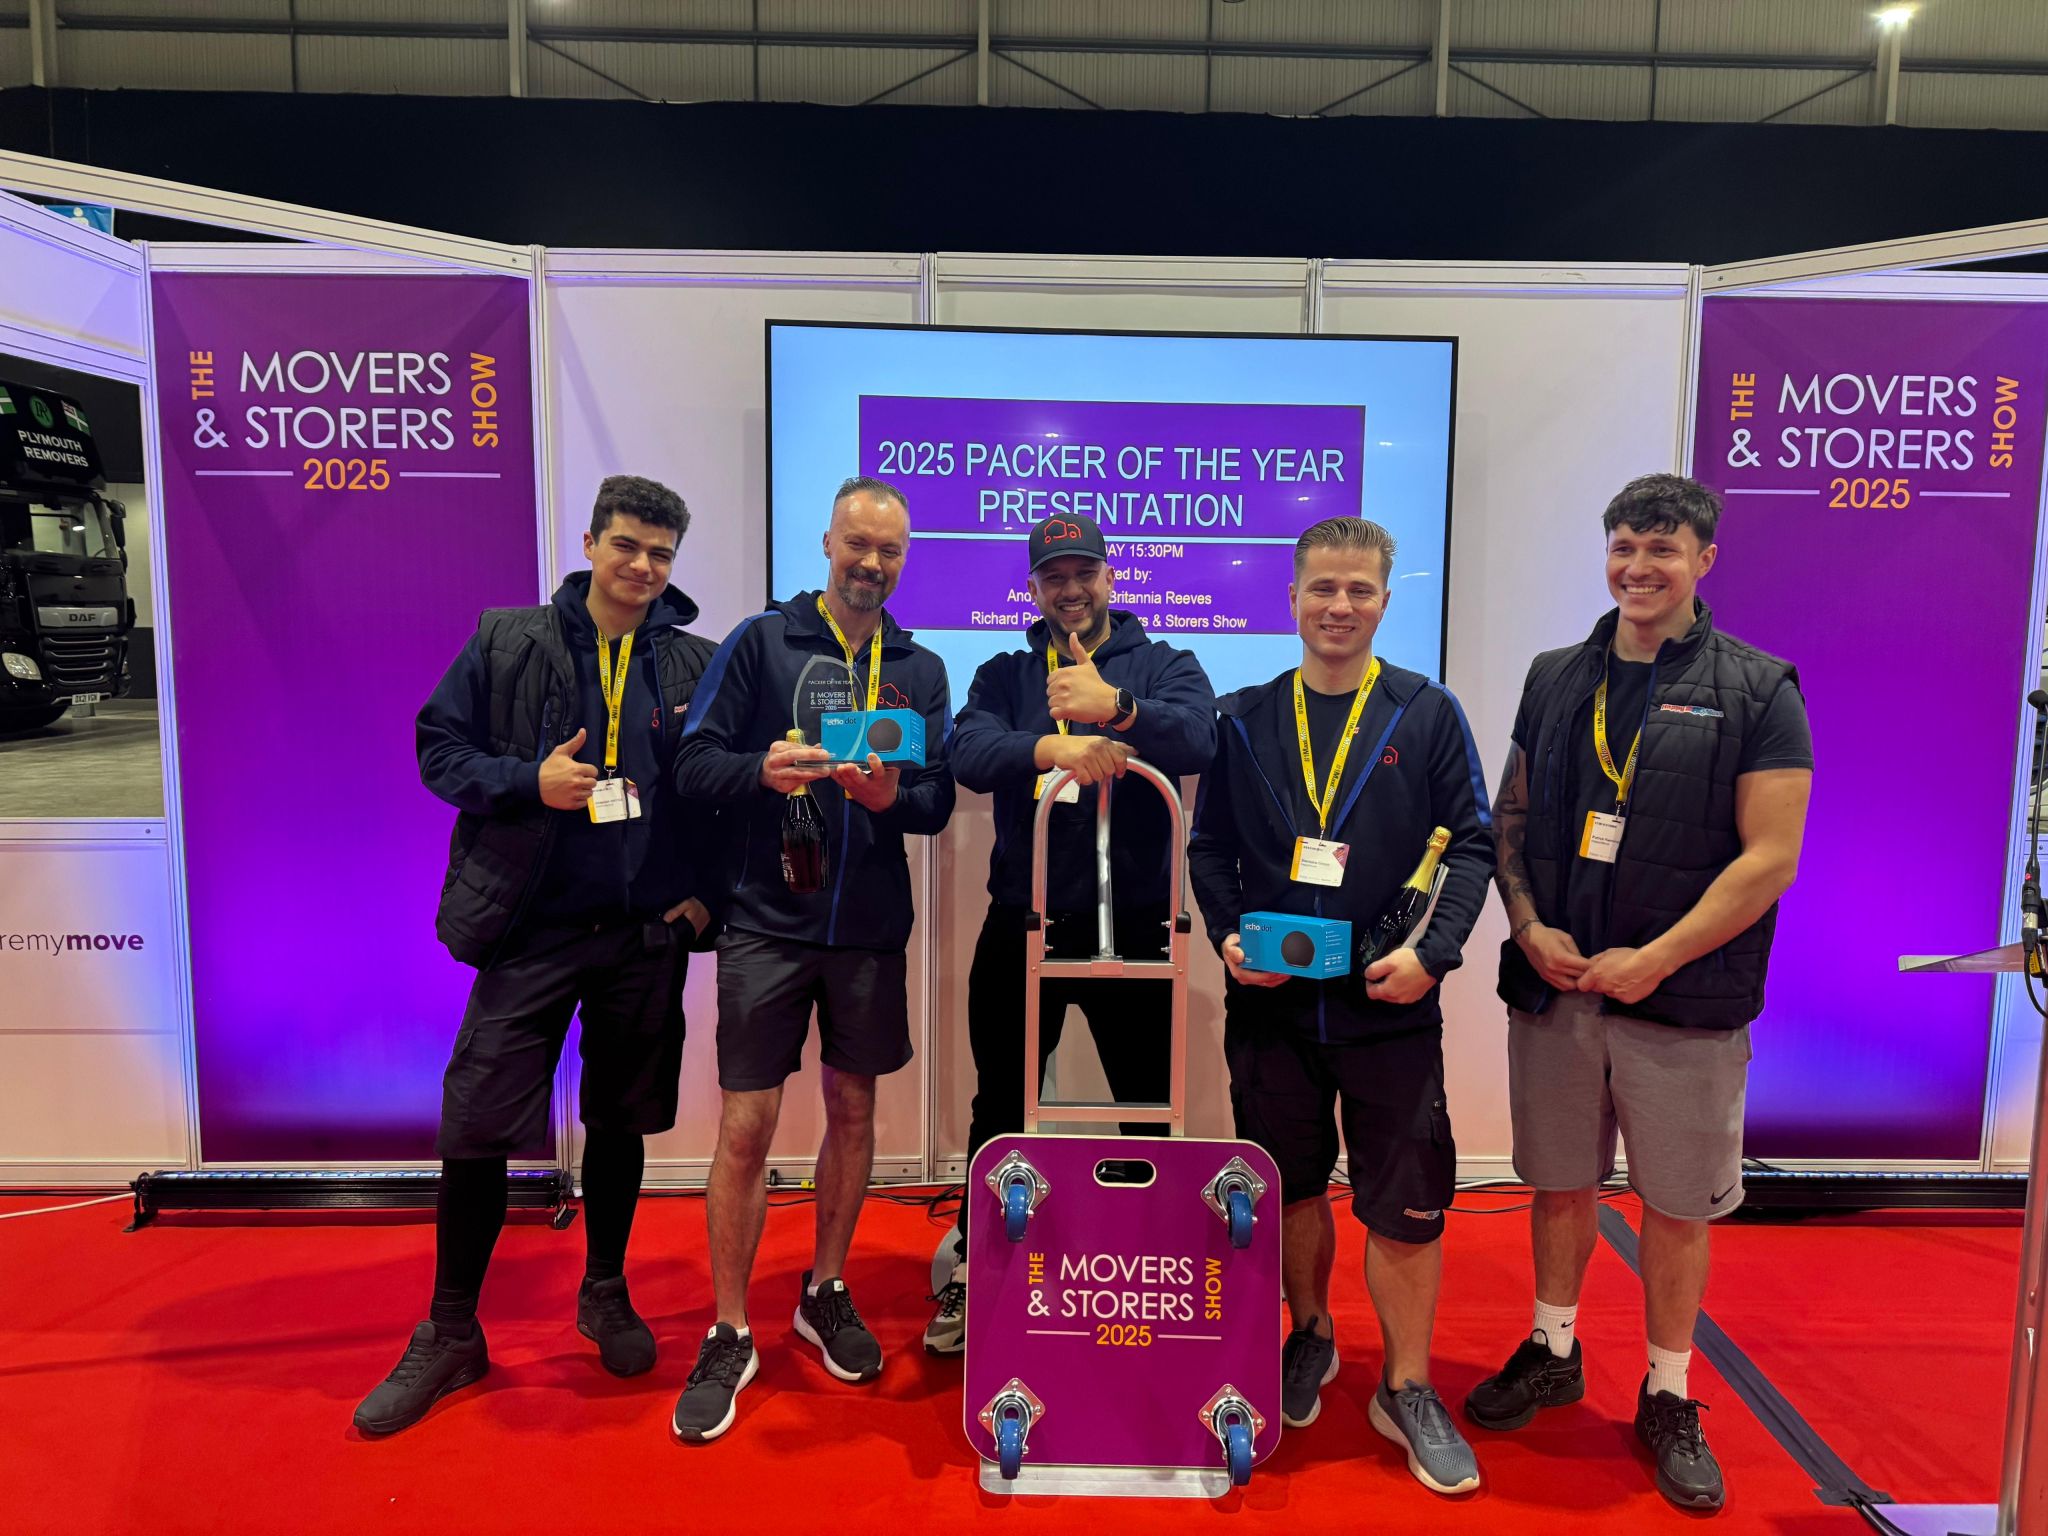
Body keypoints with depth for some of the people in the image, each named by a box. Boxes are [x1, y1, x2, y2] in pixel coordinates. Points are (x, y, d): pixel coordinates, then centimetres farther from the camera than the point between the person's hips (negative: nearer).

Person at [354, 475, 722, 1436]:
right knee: (475, 1126, 1)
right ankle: (450, 1335, 22)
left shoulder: (697, 665, 4)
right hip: (532, 930, -1)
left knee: (620, 1123, 14)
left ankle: (605, 1294, 36)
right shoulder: (507, 644, 1)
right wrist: (529, 782, -14)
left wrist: (705, 890, -2)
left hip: (647, 934, 2)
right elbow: (439, 747, 3)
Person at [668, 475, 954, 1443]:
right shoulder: (761, 640, 1)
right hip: (768, 920, -3)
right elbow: (693, 763, -5)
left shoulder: (921, 669, 8)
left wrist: (893, 794, -17)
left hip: (870, 926, 3)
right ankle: (730, 1336, 17)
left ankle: (825, 1293, 34)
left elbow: (940, 803, 4)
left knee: (853, 1110, 13)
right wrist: (762, 770, -24)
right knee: (746, 1126, 0)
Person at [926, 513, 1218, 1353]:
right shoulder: (1005, 675, 8)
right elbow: (969, 751, -12)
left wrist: (1112, 706, -35)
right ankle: (971, 1269, 33)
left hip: (1134, 926, -1)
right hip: (1021, 926, 2)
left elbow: (1197, 740, -18)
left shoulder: (1164, 666, 3)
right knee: (1001, 1108, 15)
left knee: (1151, 1111, 10)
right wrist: (1052, 749, -31)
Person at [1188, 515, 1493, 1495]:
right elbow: (1210, 848, 7)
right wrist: (1227, 934, -9)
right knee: (1292, 1185, 16)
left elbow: (1471, 845, -2)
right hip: (1270, 1001, 2)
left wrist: (1431, 951, -14)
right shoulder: (1244, 719, 5)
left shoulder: (1428, 715, 0)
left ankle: (1407, 1389, 26)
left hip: (1390, 1004, -1)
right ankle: (1311, 1337, 40)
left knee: (1406, 1203, 4)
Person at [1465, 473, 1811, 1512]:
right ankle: (1553, 1353, 35)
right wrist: (1530, 928, -5)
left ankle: (1668, 1398, 28)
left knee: (1677, 1204, 9)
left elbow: (1770, 857, -9)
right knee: (1560, 1182, 15)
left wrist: (1652, 960, -14)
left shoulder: (1756, 688, -4)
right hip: (1554, 987, 3)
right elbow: (1510, 818, 10)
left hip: (1685, 1000, -3)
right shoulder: (1557, 679, 8)